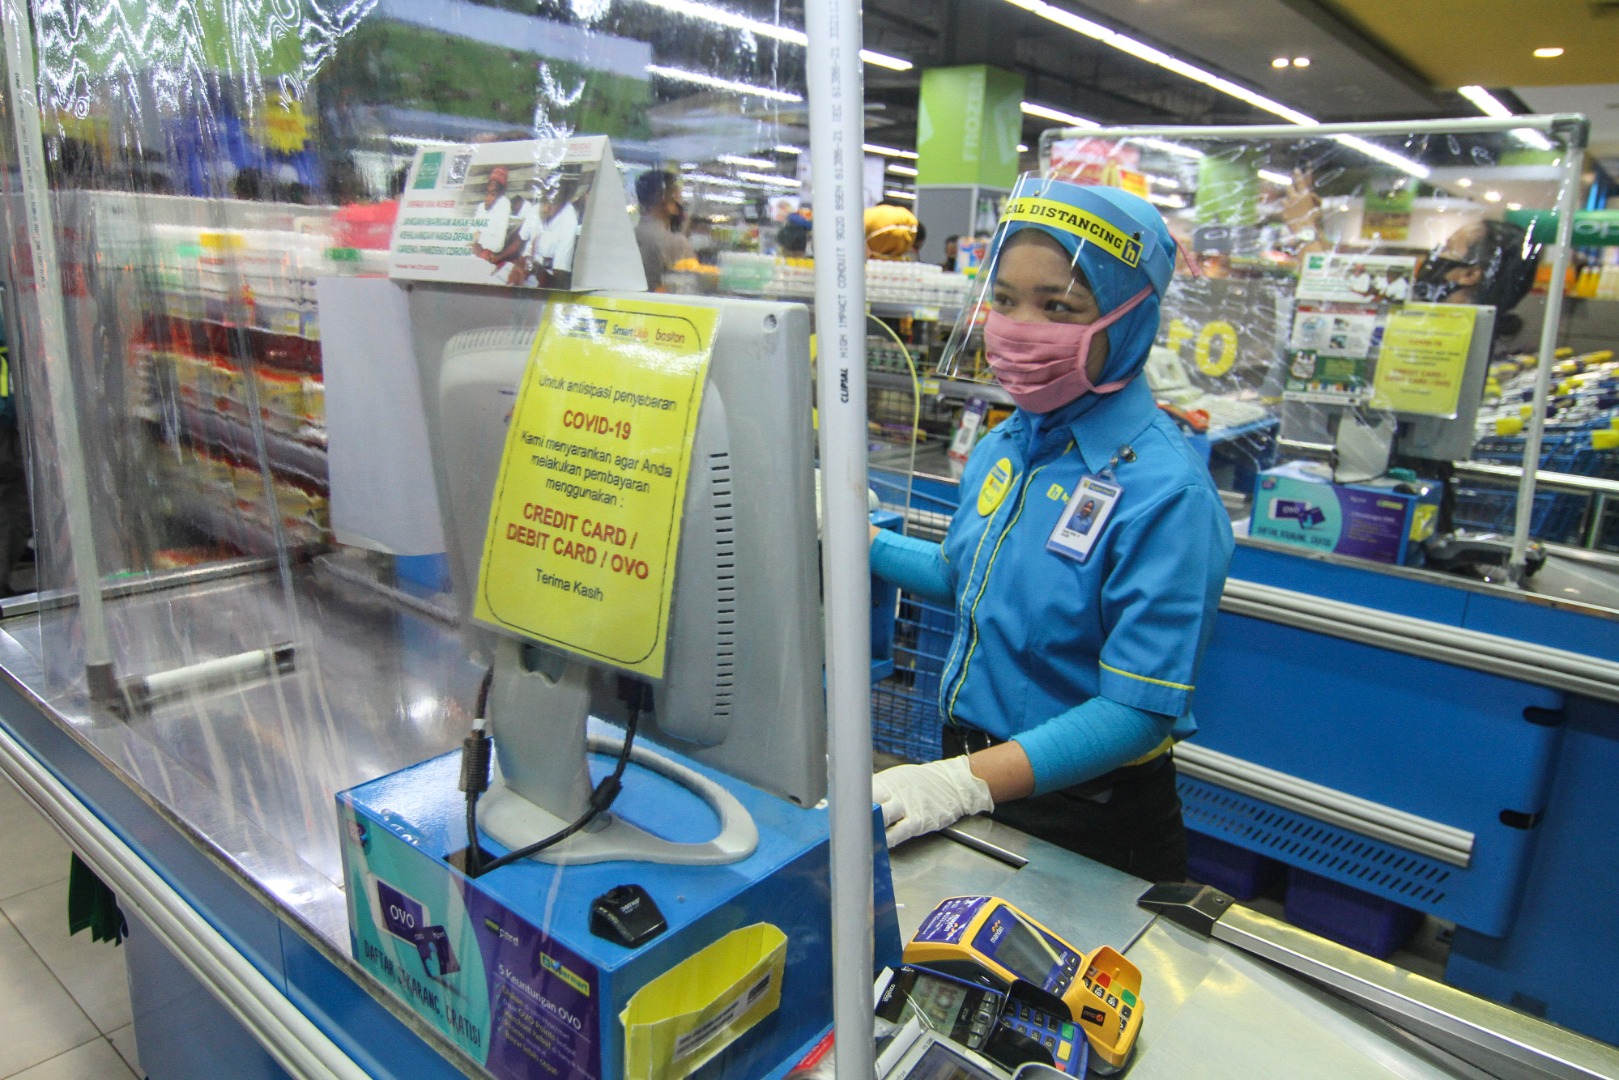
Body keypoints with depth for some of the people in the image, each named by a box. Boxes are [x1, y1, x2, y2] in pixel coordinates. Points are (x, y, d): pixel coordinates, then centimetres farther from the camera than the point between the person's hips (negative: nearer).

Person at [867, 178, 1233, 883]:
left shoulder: (1165, 492, -25)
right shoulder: (1003, 449, -2)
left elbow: (1139, 711, -28)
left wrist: (966, 781, -37)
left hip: (1088, 823, -7)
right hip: (964, 772, 7)